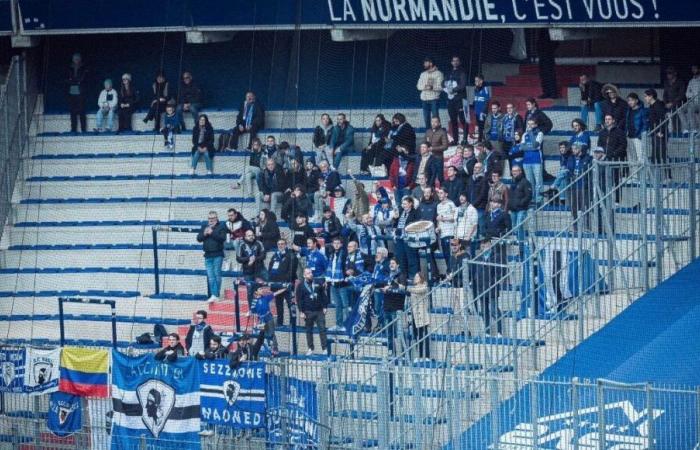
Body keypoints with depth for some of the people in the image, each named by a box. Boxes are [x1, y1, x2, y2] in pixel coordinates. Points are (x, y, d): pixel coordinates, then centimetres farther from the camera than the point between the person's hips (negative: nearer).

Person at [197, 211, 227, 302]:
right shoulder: (204, 226, 14)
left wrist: (212, 233, -17)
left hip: (217, 255, -4)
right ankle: (213, 295, 0)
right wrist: (204, 234, -10)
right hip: (208, 255, 4)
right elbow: (199, 238, 9)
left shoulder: (221, 226, 0)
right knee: (210, 276, 1)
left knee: (217, 275, -4)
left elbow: (222, 238, -13)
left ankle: (216, 295, 0)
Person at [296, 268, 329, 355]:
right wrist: (301, 311, -6)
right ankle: (310, 349, 13)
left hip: (319, 311, 1)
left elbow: (323, 295, 11)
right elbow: (299, 299, -1)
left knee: (322, 329, -4)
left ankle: (325, 348, -3)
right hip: (308, 311, -1)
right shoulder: (301, 286, 1)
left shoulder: (318, 283, 7)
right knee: (309, 331, 5)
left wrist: (324, 307, 4)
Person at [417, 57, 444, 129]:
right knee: (426, 119, 7)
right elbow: (419, 86, 8)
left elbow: (441, 87, -8)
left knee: (435, 118, -9)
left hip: (434, 99, -5)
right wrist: (425, 86, -11)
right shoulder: (423, 74, 16)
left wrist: (433, 87, -23)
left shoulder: (438, 73, -1)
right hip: (424, 99, 5)